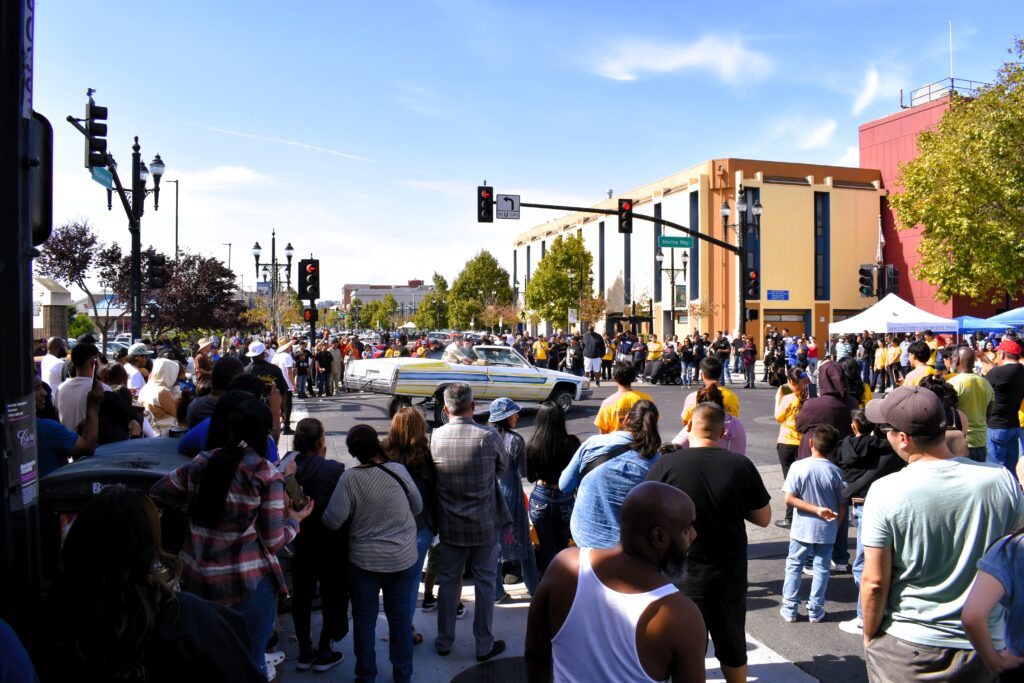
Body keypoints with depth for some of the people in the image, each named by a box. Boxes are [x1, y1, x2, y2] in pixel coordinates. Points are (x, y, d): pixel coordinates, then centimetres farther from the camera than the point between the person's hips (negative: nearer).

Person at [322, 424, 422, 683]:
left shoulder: (349, 478, -16)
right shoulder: (398, 471, -13)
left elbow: (332, 520, -14)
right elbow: (417, 508, -1)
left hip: (363, 560, -1)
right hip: (402, 558, 1)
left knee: (364, 618, 15)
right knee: (400, 616, 16)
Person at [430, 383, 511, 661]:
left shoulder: (435, 437, -11)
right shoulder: (489, 436, -18)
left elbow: (431, 476, 2)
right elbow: (503, 468, 0)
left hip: (449, 525, 2)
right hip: (484, 524, -2)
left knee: (448, 581, 17)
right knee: (485, 583, 13)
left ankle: (444, 641, 31)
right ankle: (484, 645, 25)